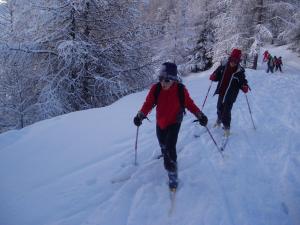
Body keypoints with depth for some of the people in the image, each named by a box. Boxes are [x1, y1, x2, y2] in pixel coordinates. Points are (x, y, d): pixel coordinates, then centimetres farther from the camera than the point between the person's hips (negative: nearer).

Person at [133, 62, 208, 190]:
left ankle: (172, 172, 1)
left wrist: (200, 115, -19)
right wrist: (141, 115, -31)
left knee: (170, 147, -15)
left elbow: (189, 104, -10)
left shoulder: (181, 90, -21)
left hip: (174, 123, -3)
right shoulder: (156, 89, -18)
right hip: (160, 123, 3)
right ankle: (165, 154, 59)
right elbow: (148, 104, -16)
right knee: (163, 144, 24)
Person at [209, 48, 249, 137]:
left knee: (226, 112, -6)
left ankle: (226, 127, 14)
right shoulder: (223, 66, -4)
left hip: (230, 96, -4)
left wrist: (245, 87, -25)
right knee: (219, 108, 21)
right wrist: (213, 77, -15)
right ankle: (219, 120, 50)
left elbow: (243, 82, -4)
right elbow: (217, 76, 7)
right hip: (221, 93, 4)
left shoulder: (239, 71, -12)